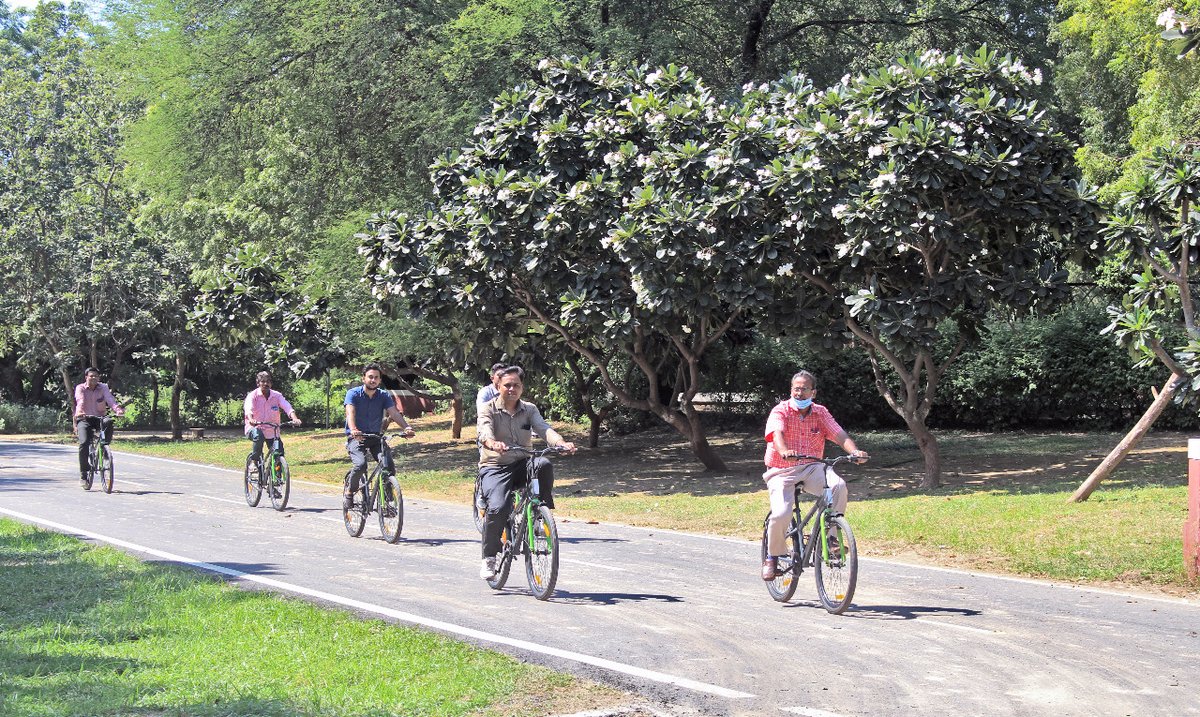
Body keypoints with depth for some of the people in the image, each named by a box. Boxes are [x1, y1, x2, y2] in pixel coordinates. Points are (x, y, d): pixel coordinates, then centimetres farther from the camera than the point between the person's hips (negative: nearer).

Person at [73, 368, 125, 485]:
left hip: (100, 418, 2)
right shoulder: (80, 388, -2)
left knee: (109, 422, -34)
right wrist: (79, 412, -44)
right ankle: (83, 474, -12)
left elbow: (110, 400, -14)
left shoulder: (103, 388, 2)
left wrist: (118, 409, -35)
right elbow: (80, 401, -22)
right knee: (84, 443, -23)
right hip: (85, 419, -2)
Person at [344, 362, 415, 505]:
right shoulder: (353, 394, -7)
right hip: (356, 438, -3)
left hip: (376, 437, 3)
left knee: (388, 465, -20)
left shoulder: (384, 395, 2)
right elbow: (350, 413, -23)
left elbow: (394, 413, -13)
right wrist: (353, 430, -44)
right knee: (360, 465, -29)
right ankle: (350, 494, -3)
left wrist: (407, 427, -33)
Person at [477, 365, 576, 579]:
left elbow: (543, 428, -9)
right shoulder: (489, 410, -1)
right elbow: (485, 432, -22)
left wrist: (561, 442, -32)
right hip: (495, 467, -3)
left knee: (544, 465, -32)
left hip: (522, 465, 3)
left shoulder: (529, 409, 8)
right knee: (498, 508, -28)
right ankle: (489, 558, -9)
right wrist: (493, 444, -47)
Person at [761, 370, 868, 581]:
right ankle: (772, 557, 2)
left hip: (812, 468, 3)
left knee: (839, 486, -28)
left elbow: (839, 434, -8)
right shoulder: (780, 411, -6)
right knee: (781, 514, -24)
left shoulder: (821, 413, 5)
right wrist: (784, 452, -48)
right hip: (782, 471, -3)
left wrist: (854, 451, -30)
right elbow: (777, 434, -25)